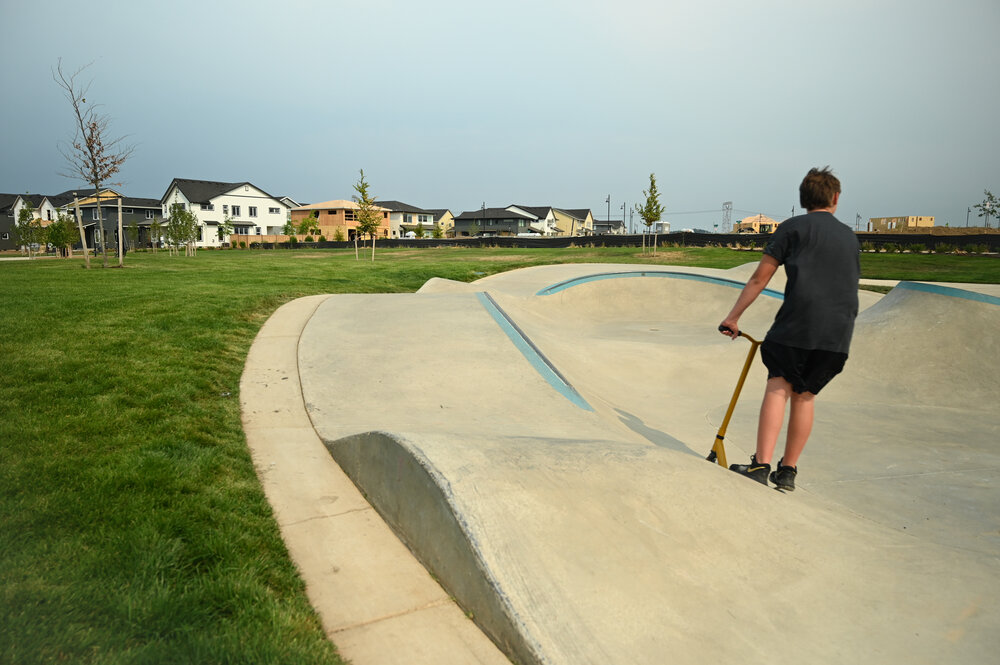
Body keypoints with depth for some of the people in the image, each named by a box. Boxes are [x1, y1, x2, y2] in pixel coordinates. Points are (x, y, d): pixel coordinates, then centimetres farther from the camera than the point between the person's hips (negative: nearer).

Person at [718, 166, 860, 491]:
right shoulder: (850, 236, 24)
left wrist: (733, 317, 7)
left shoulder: (792, 227, 9)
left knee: (778, 385, -4)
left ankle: (761, 463, -14)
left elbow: (759, 278, 3)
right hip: (840, 331, 5)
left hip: (799, 320, -4)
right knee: (805, 394, 10)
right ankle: (788, 470, 14)